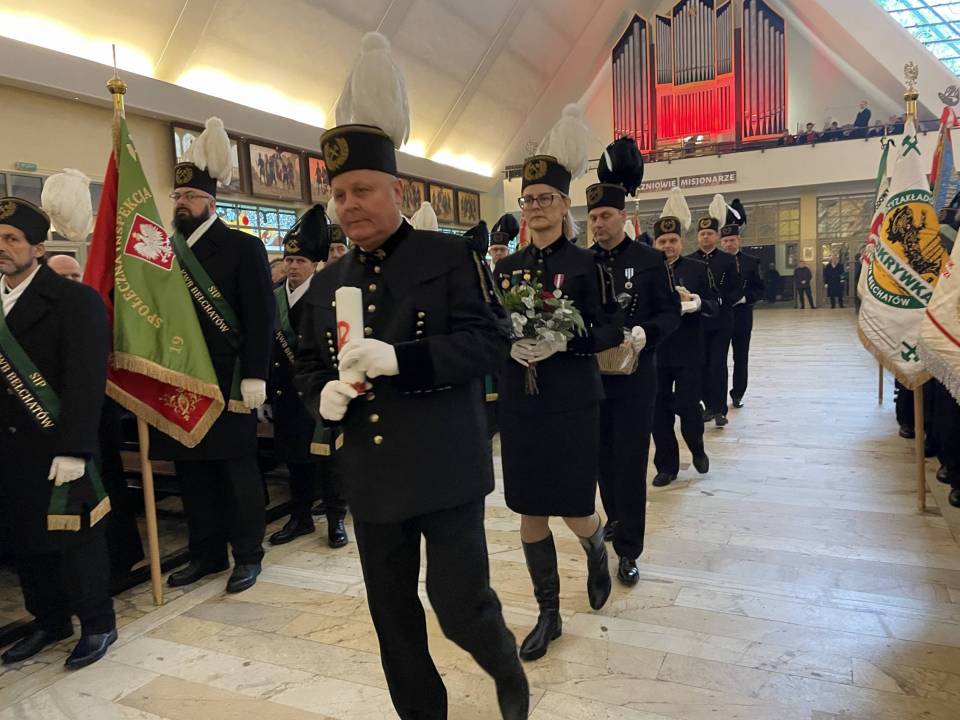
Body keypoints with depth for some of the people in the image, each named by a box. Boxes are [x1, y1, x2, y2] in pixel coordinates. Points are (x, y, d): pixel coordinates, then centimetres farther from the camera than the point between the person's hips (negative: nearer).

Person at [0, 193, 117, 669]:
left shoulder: (74, 300, -10)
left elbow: (86, 380, -15)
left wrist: (73, 449, -20)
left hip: (58, 449, -6)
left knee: (74, 537, 5)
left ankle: (97, 624, 22)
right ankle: (49, 621, 33)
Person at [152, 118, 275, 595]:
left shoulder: (243, 247, -3)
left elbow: (261, 317, -9)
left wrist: (254, 376, -16)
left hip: (227, 381, -5)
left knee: (237, 469, 5)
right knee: (191, 470, 12)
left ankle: (247, 555, 19)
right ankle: (206, 553, 27)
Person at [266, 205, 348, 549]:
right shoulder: (274, 297, 8)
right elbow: (267, 343, 7)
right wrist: (270, 388, 3)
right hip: (286, 392, 5)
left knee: (326, 455, 2)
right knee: (293, 456, 13)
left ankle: (336, 518, 15)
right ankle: (300, 516, 27)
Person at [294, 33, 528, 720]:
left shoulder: (452, 256, -6)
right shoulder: (326, 284, 9)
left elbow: (492, 340, -14)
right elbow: (309, 365, 15)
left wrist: (400, 357, -26)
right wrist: (324, 395, -9)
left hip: (447, 471, -5)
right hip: (371, 477, 5)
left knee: (460, 604, 1)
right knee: (392, 615, 15)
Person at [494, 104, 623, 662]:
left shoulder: (585, 264, -5)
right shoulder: (507, 268, 7)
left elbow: (612, 329, -6)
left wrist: (562, 342, -21)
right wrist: (509, 344, -12)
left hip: (573, 405, -4)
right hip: (520, 404, 4)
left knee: (575, 510, 1)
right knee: (530, 512, 8)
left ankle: (598, 551, 40)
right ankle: (549, 614, 26)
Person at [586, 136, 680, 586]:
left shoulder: (650, 260, -3)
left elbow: (671, 313, -3)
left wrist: (644, 333, -22)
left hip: (635, 376, -3)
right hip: (591, 376, 3)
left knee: (631, 459, 1)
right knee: (603, 455, 14)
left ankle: (628, 550, 10)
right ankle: (615, 518, 38)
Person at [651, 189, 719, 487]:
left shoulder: (699, 268, 1)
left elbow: (714, 305, -3)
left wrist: (696, 302, -23)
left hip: (688, 353, -1)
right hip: (655, 352, 2)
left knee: (688, 406, 0)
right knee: (659, 410, 6)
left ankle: (697, 449, 30)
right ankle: (667, 466, 20)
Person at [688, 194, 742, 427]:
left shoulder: (728, 260, 1)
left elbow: (738, 290, -1)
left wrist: (721, 300, -16)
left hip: (721, 322, -2)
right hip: (697, 321, 2)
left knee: (718, 365, -3)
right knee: (702, 365, 6)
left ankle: (720, 410, 4)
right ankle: (709, 406, 18)